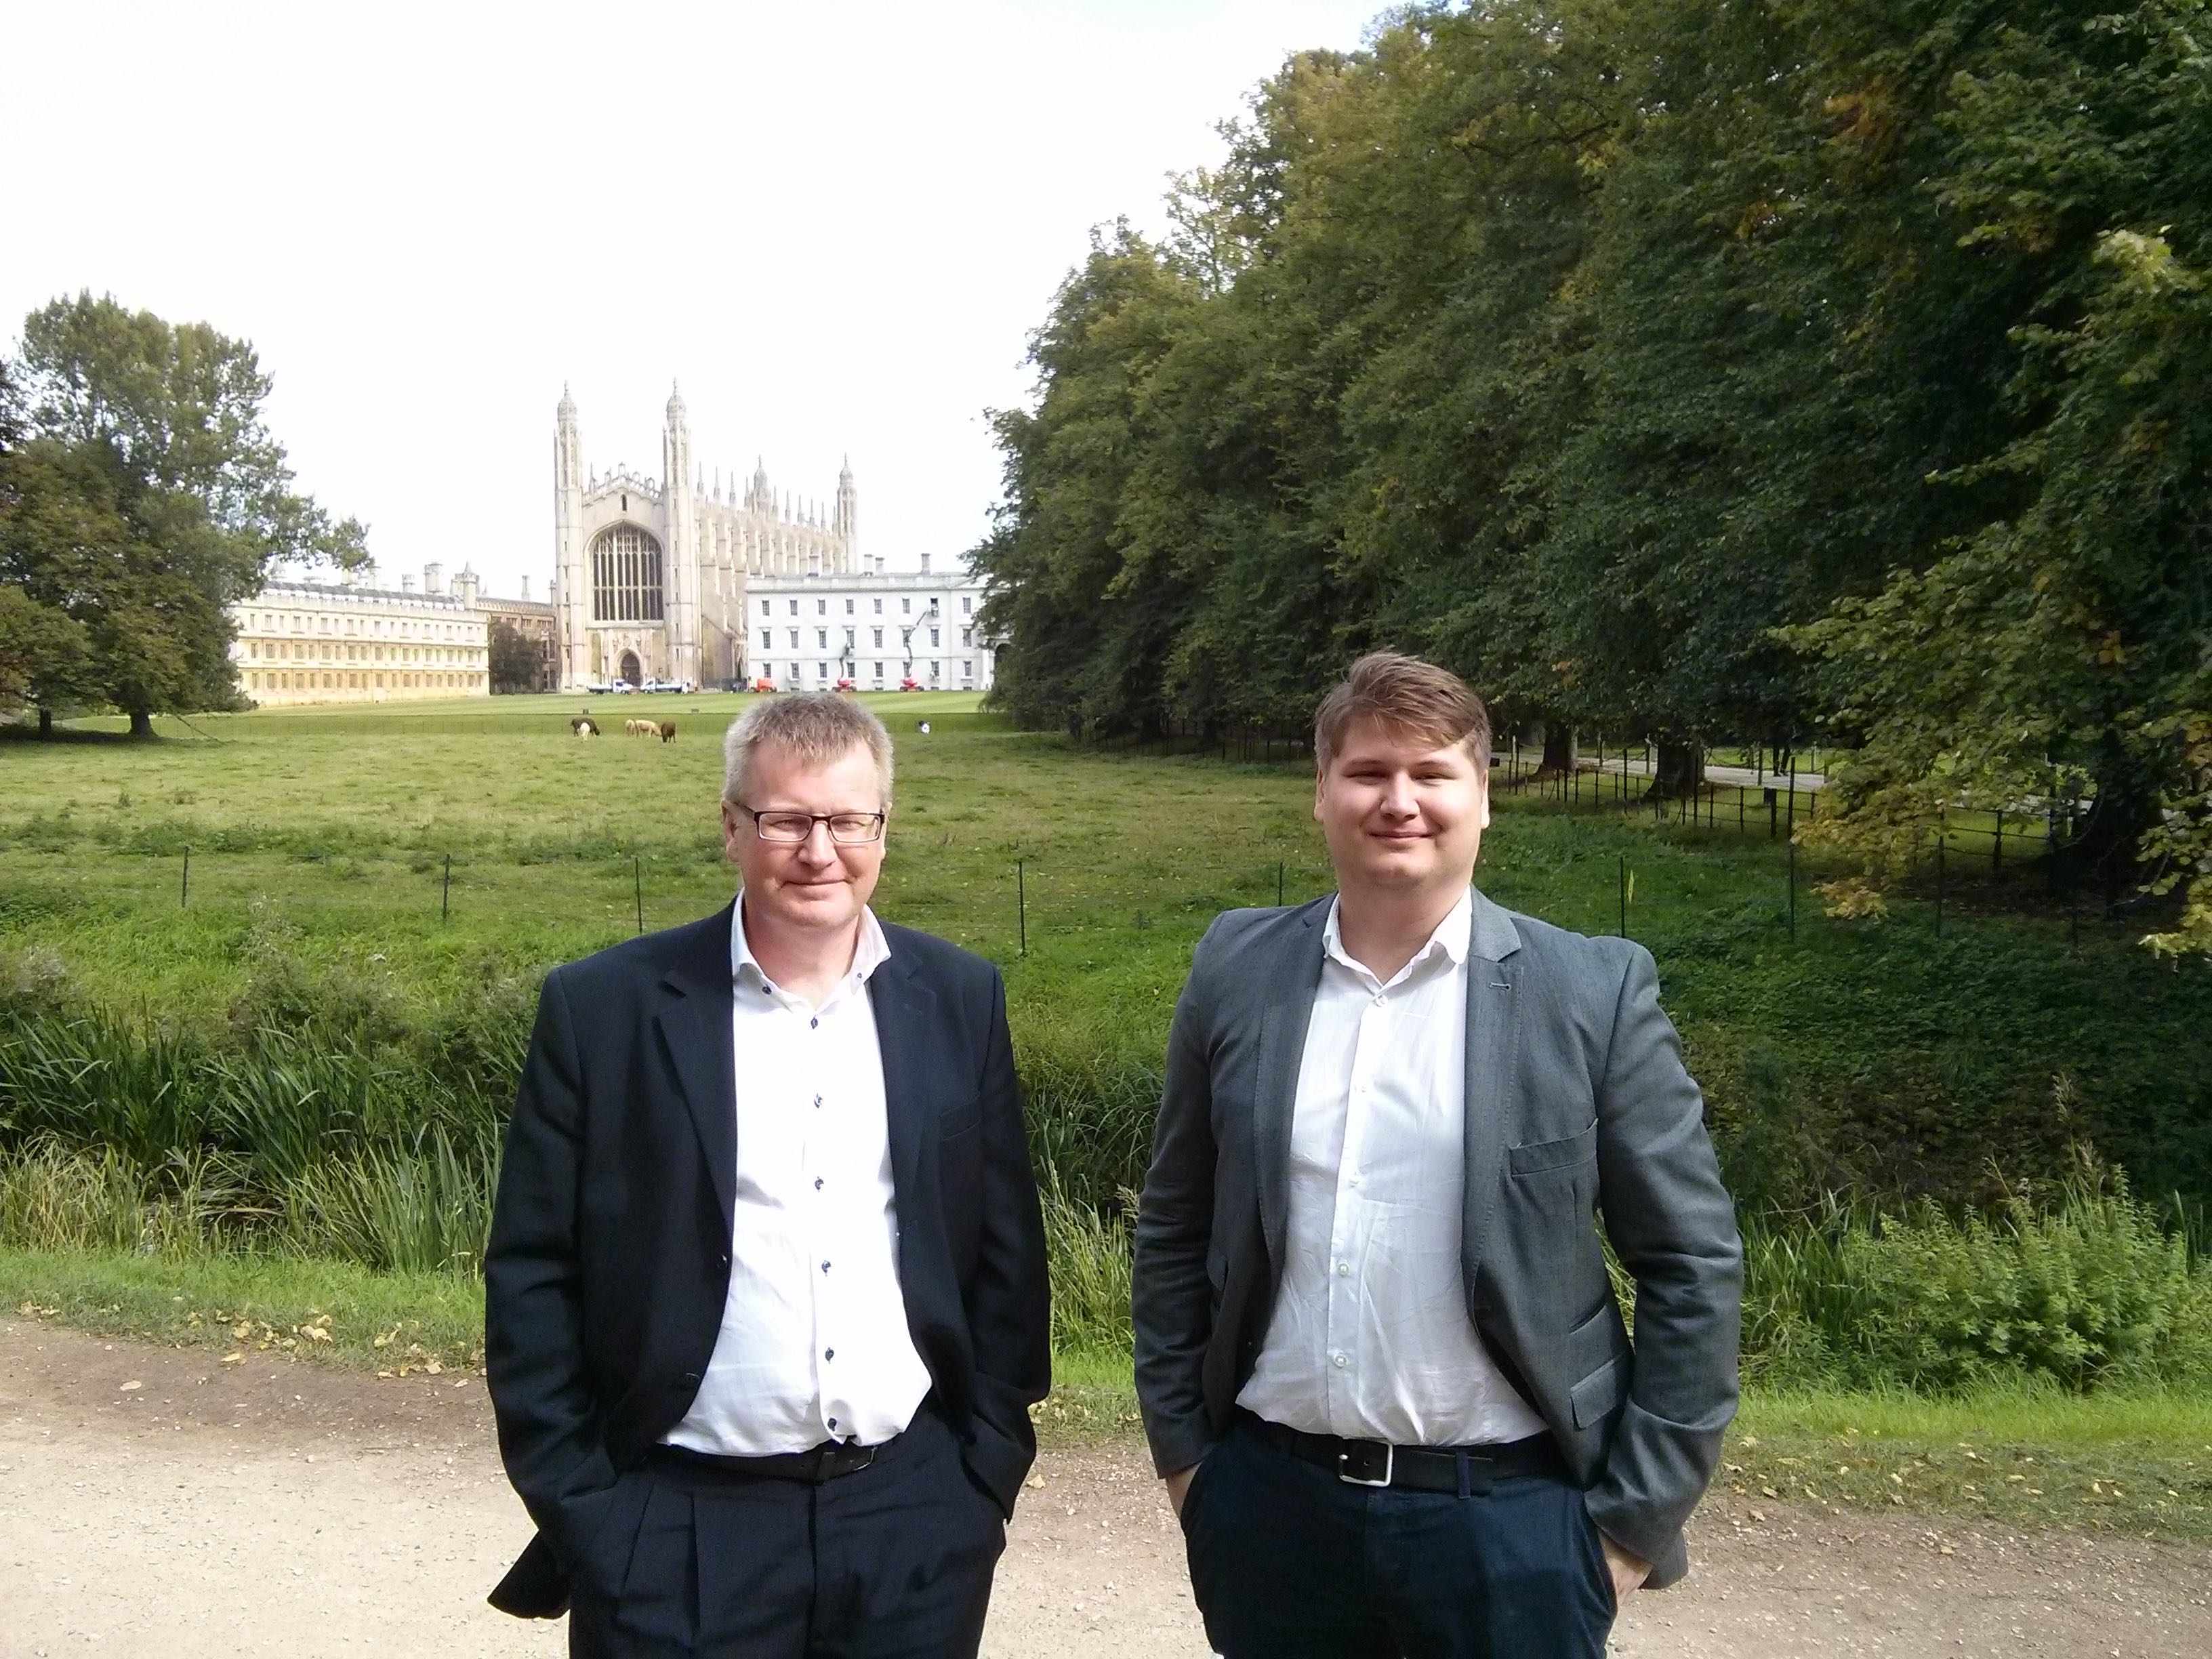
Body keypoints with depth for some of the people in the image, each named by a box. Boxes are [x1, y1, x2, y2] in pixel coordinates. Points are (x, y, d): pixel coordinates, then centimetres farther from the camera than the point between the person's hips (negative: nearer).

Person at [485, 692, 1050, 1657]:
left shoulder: (960, 1000, 1)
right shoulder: (603, 1006, -6)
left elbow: (1006, 1257, 6)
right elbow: (531, 1274, -2)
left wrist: (991, 1467, 3)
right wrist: (578, 1505, -4)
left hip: (918, 1524, 2)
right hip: (677, 1534, -2)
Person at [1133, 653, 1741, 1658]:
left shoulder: (1595, 991, -8)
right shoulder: (1237, 970, -1)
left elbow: (1694, 1265, -4)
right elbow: (1174, 1229, 7)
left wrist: (1638, 1516, -4)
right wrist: (1180, 1444, 7)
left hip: (1509, 1514, -2)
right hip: (1269, 1500, 2)